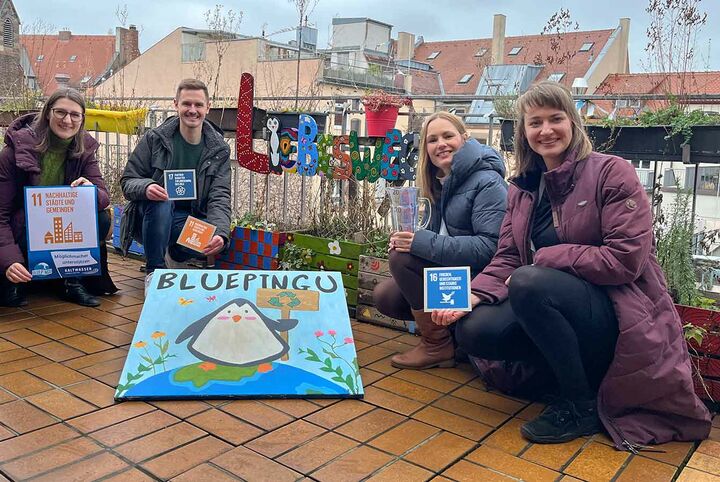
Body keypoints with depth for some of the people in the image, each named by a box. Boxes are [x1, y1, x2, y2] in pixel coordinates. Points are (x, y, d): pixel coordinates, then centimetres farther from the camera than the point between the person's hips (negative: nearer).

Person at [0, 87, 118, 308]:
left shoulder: (84, 149, -4)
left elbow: (104, 196, -11)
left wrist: (91, 192, -37)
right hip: (22, 235, -3)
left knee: (101, 219, -22)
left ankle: (74, 282, -6)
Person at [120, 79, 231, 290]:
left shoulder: (218, 149, -1)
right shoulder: (155, 138, -4)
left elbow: (220, 196, -10)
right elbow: (127, 181, -4)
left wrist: (220, 232, -30)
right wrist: (146, 187, -30)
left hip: (189, 220, 1)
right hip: (152, 217, -1)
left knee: (214, 240, -31)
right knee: (161, 201, -36)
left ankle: (175, 253, 6)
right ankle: (154, 271, -20)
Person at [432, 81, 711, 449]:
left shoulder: (611, 172, -10)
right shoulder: (522, 188, 8)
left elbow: (625, 260, -18)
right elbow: (507, 259, 2)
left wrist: (544, 258, -16)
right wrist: (472, 295, -16)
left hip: (617, 312, -5)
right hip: (554, 309, 6)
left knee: (529, 282, -32)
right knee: (473, 330, -17)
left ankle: (582, 404, -13)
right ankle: (562, 372, 7)